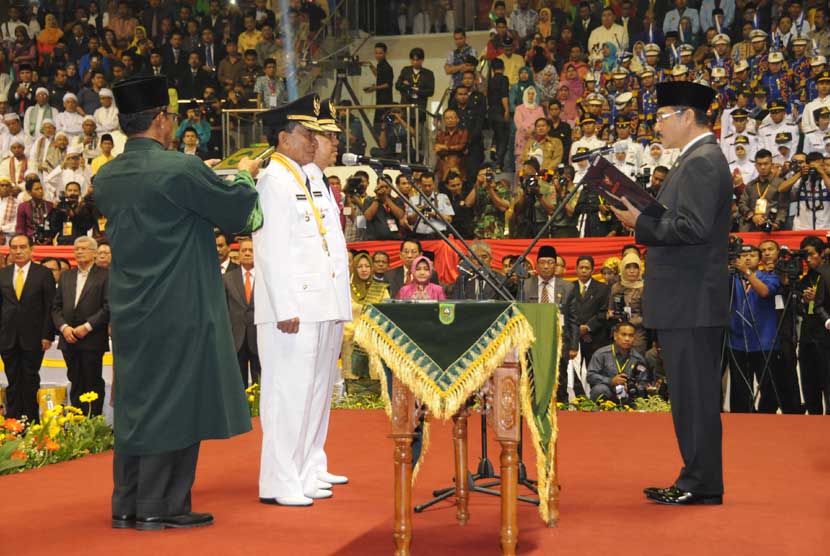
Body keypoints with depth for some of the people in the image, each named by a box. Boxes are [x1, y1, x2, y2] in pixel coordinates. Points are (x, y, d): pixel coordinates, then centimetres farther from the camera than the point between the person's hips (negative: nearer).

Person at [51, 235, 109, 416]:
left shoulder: (105, 276, -2)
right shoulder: (66, 276, 15)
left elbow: (109, 307, -10)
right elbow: (56, 306, 13)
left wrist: (87, 327, -14)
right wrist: (63, 327, -4)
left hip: (92, 340, -5)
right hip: (69, 340, 5)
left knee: (93, 385, 0)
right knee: (76, 384, 9)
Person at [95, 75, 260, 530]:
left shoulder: (105, 178, 4)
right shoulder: (181, 169, -16)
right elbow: (237, 212, -7)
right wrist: (243, 176, 14)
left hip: (129, 308, 7)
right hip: (178, 309, -6)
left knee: (134, 400, 13)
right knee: (174, 403, 3)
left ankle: (126, 505, 19)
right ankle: (160, 508, 8)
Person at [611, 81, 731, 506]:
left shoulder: (702, 162, -14)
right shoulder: (697, 160, 19)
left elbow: (694, 228, -23)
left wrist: (641, 223, -14)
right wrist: (644, 220, 9)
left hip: (691, 302, -11)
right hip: (686, 300, 11)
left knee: (694, 392, -5)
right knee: (694, 392, 14)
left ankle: (701, 485, 2)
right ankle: (698, 480, 21)